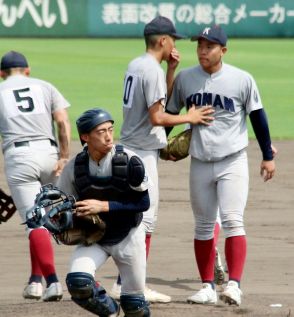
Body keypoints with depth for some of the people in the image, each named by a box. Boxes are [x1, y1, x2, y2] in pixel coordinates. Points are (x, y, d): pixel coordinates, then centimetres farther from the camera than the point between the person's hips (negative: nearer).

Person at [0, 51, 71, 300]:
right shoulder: (45, 87, 17)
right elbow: (63, 122, 3)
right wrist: (64, 157, -2)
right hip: (49, 153, 3)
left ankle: (52, 280, -19)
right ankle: (36, 279, 17)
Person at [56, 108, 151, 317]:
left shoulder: (129, 161, -19)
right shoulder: (75, 167, -11)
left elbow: (143, 203, -17)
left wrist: (103, 206, -26)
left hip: (128, 237, -2)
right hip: (93, 238, 2)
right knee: (78, 283, -23)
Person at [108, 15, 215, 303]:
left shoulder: (135, 65, 13)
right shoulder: (152, 70, -16)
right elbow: (157, 117, -20)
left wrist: (171, 69, 12)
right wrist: (189, 118, -7)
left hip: (128, 148, 10)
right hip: (142, 151, -10)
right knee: (144, 217, -8)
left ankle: (125, 283, 16)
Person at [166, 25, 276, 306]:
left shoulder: (242, 80, -6)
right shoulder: (184, 79, 2)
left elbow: (257, 117, 0)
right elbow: (169, 114, 13)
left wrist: (268, 156, 1)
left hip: (233, 161, -4)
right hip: (200, 163, 4)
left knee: (232, 220, -14)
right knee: (203, 226, 8)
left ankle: (234, 284, -19)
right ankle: (208, 287, 15)